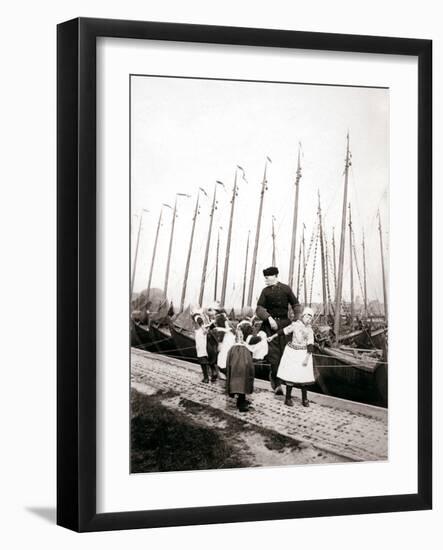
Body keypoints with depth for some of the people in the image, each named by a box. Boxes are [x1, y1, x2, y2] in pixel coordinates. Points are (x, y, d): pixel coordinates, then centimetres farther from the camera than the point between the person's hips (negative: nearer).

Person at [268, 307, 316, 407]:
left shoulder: (310, 331, -2)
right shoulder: (295, 325, -3)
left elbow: (310, 345, -6)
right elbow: (284, 331, 7)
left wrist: (307, 358, -13)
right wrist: (272, 337, 14)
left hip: (303, 353, 1)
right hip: (292, 352, -1)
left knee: (304, 375, -1)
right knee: (290, 375, -2)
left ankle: (304, 399, 10)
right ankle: (288, 398, 7)